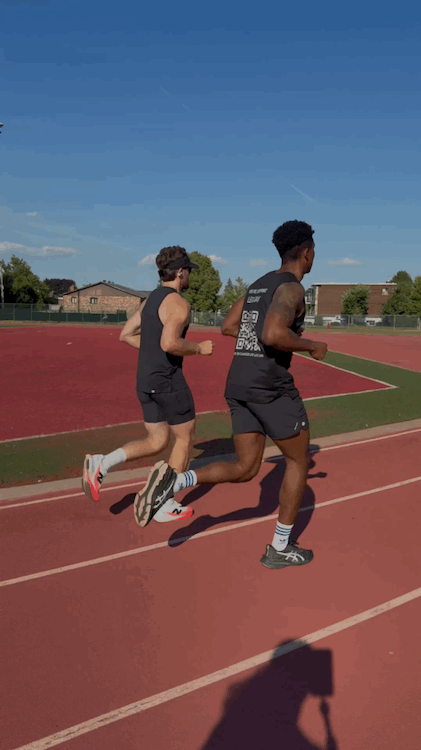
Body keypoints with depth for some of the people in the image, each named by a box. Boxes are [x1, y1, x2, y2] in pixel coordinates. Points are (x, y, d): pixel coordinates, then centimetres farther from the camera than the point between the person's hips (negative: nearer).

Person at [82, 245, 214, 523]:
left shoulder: (151, 300, 15)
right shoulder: (179, 303, -14)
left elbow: (126, 335, 19)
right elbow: (169, 343, -28)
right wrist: (198, 348, -11)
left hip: (145, 381, 9)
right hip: (168, 380, -9)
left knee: (158, 442, 15)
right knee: (185, 439, 8)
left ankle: (102, 464, -3)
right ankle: (166, 506, 13)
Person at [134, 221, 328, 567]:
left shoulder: (259, 284, 20)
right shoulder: (291, 287, -10)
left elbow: (228, 327, 23)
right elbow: (273, 335, -27)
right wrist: (312, 347, -9)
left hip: (239, 385, 8)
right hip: (272, 386, -8)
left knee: (245, 470, 12)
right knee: (299, 460, 12)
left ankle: (173, 480, -11)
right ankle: (279, 548, 18)